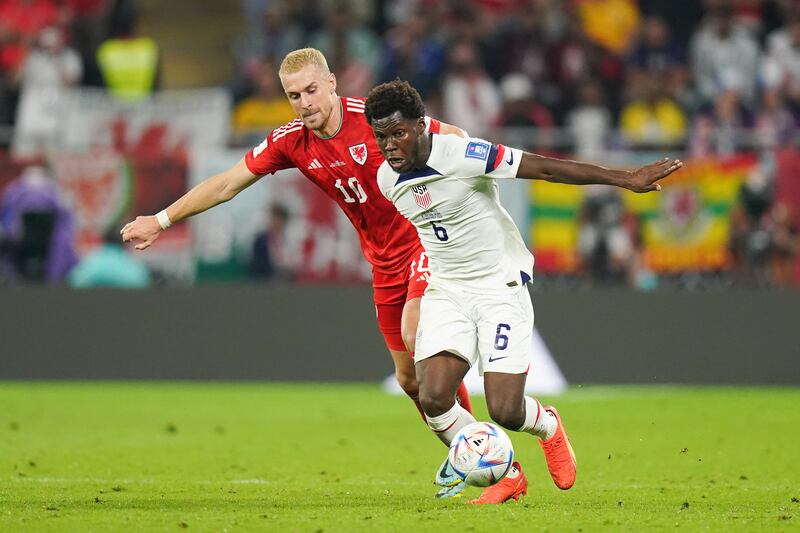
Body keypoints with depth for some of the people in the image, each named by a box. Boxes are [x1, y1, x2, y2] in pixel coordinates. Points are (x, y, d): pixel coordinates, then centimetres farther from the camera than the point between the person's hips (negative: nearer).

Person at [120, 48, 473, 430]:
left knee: (414, 333, -28)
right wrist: (162, 220, 7)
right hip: (384, 261, 6)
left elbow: (453, 137, -10)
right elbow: (226, 185, 5)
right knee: (409, 378, 5)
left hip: (427, 240, -6)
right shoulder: (291, 141, -4)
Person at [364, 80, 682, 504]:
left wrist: (626, 179, -21)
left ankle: (547, 425, 27)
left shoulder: (463, 155, -22)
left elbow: (546, 168, -20)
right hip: (445, 290, 5)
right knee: (432, 397, -16)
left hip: (501, 286, -5)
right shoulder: (386, 180, -3)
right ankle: (504, 475, 7)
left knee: (505, 411, -12)